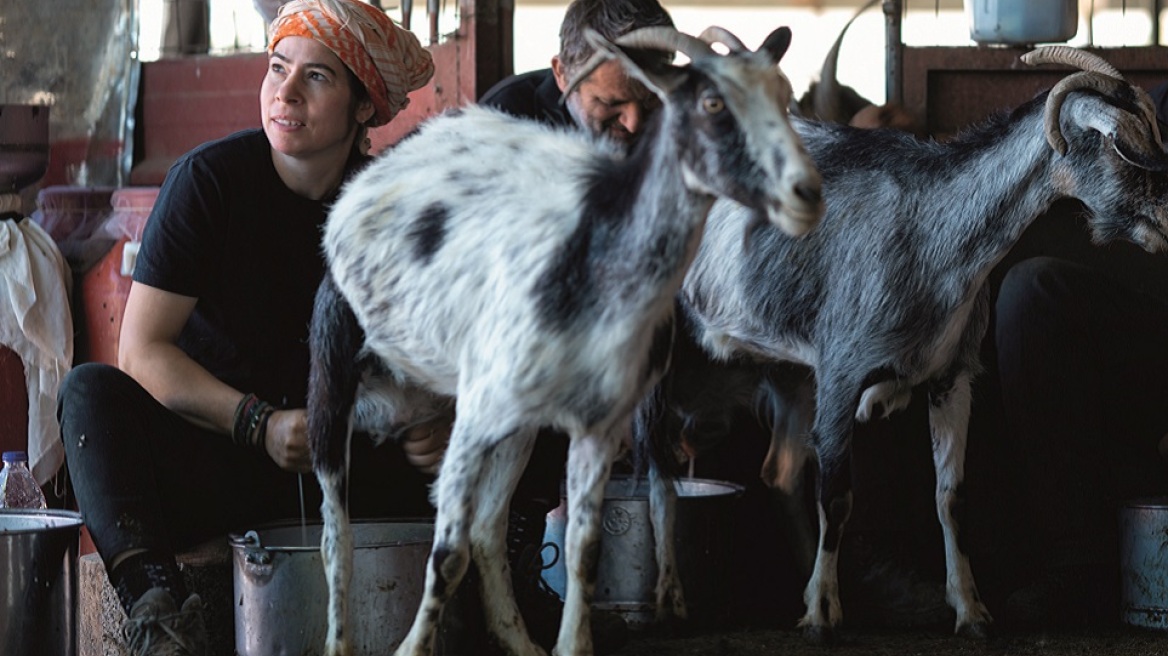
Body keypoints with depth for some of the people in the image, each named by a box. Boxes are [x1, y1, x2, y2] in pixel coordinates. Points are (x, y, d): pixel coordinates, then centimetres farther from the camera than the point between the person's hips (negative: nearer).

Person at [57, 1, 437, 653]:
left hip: (344, 467, 2)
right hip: (212, 463, -2)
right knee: (91, 391, -31)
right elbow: (142, 351, -13)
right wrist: (259, 423, -26)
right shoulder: (209, 179, -8)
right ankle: (153, 597, -47)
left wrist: (439, 423, -19)